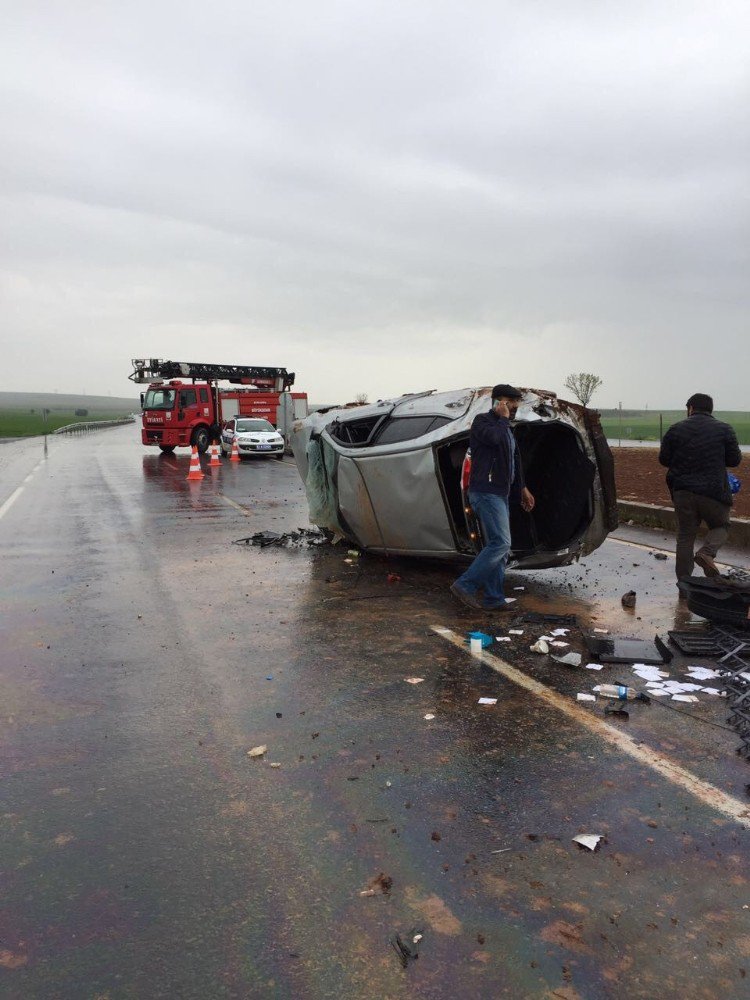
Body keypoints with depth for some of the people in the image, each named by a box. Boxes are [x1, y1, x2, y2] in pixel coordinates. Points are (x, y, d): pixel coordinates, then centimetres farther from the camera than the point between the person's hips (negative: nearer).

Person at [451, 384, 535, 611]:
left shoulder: (505, 427, 22)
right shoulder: (482, 420, -6)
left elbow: (514, 462, 31)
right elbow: (496, 438, -30)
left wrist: (522, 488, 33)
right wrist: (503, 418, -12)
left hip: (499, 494, 10)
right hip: (486, 492, -10)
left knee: (498, 547, 9)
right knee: (500, 543, -17)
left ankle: (494, 599, 14)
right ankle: (464, 586, -11)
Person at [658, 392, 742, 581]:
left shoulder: (676, 429, 1)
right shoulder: (724, 429, -1)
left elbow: (663, 459, 4)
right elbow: (735, 460, 5)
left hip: (682, 491, 2)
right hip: (713, 492, -1)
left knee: (685, 535, 10)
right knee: (720, 526, 20)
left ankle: (684, 581, 12)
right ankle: (707, 552, -8)